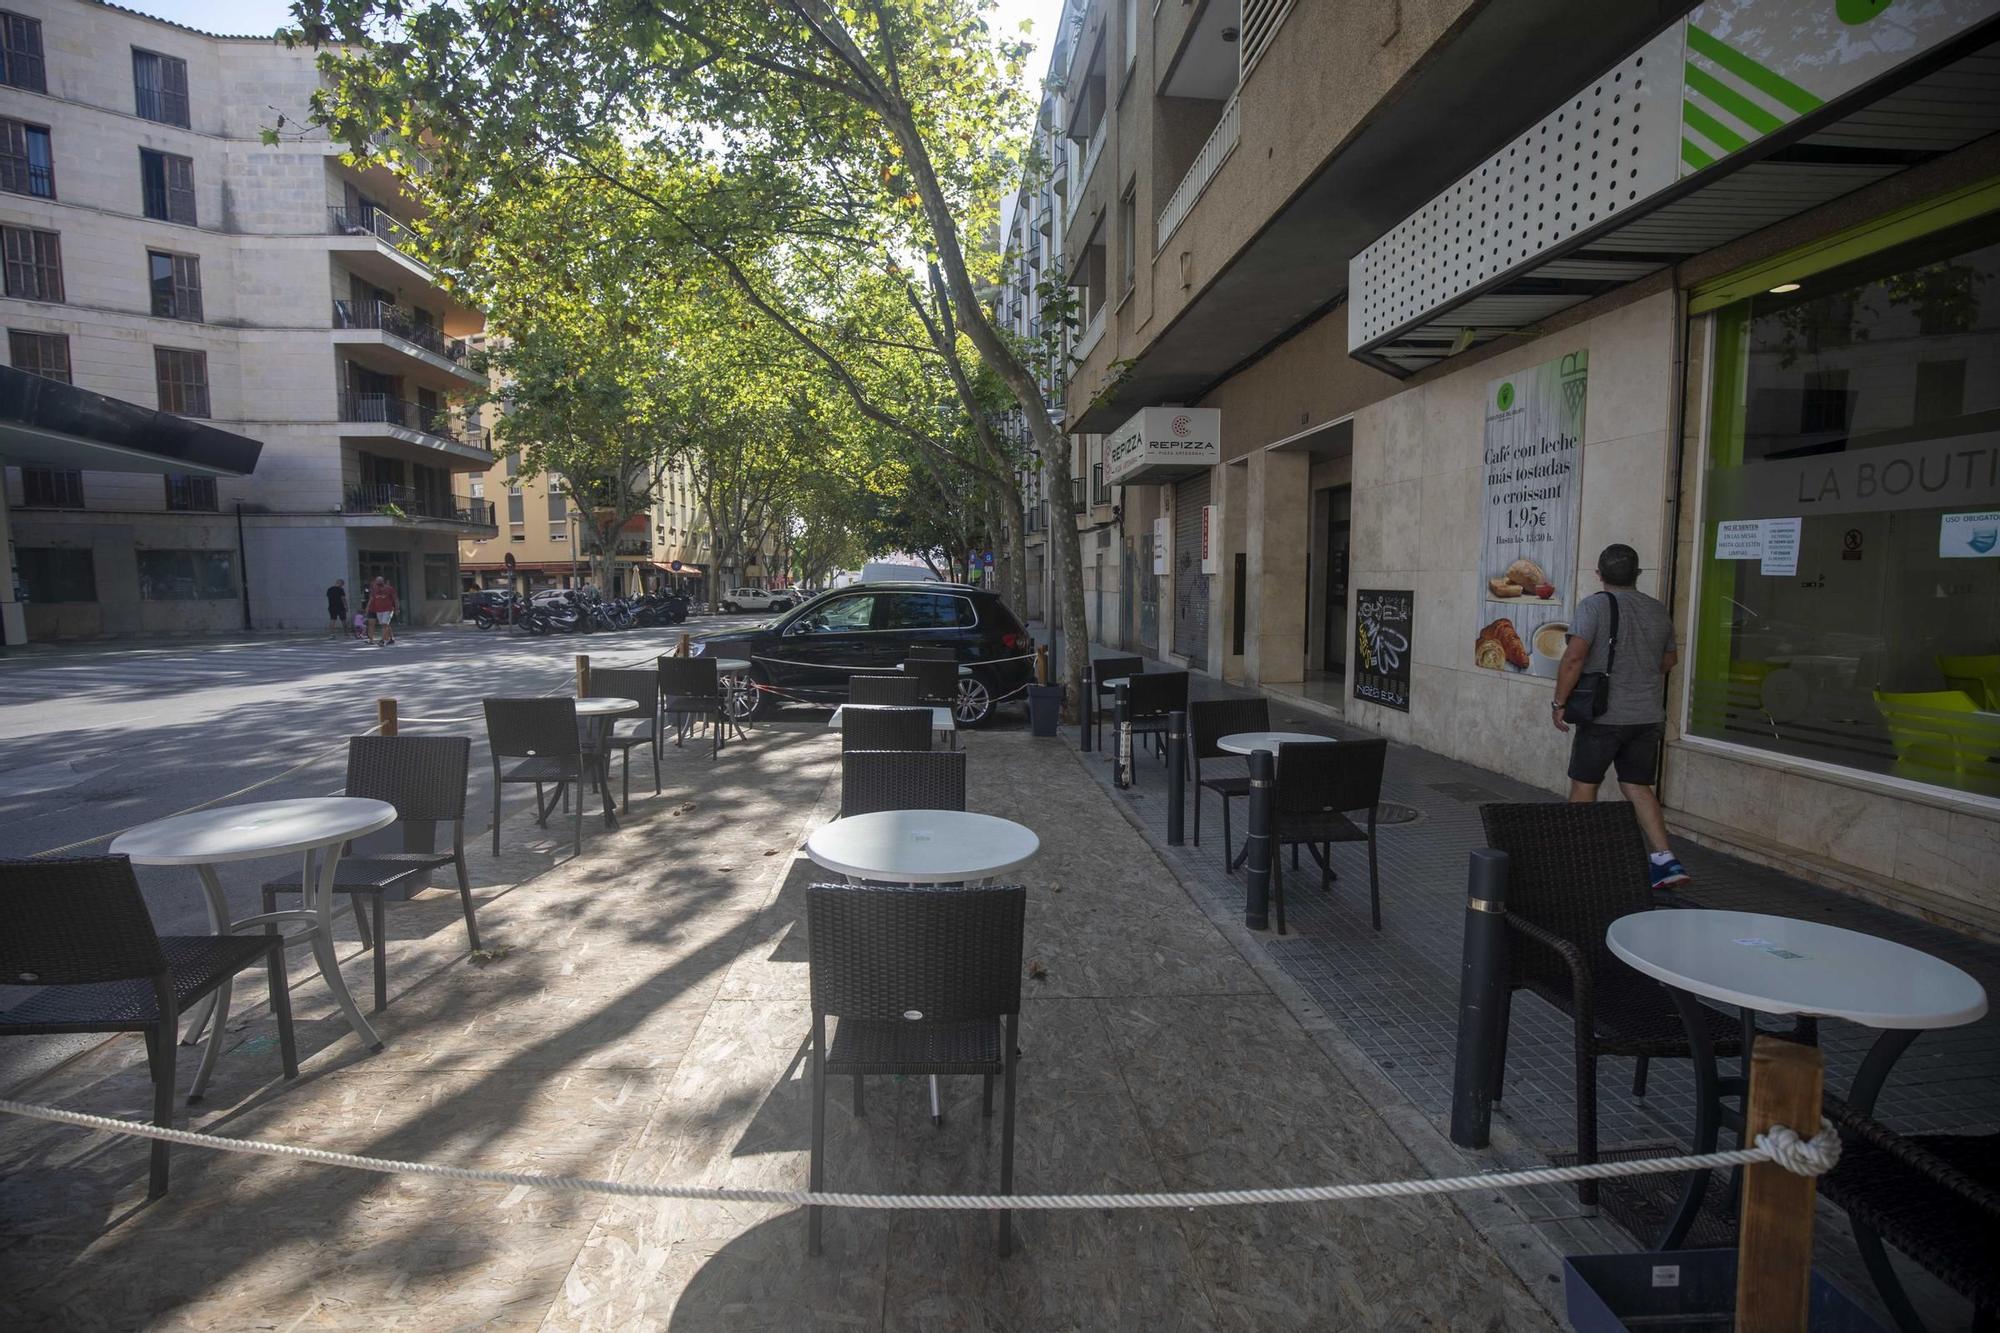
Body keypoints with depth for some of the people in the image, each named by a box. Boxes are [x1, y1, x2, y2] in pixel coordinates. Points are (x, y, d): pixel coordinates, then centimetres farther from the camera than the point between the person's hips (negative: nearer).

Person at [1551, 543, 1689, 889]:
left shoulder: (1594, 605, -10)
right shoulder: (1658, 611, 9)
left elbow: (1574, 657, -20)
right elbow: (1669, 660, 21)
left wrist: (1560, 702, -13)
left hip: (1604, 716, -5)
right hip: (1649, 716, 5)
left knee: (1584, 786, 7)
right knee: (1637, 787, 12)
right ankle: (1666, 860, 3)